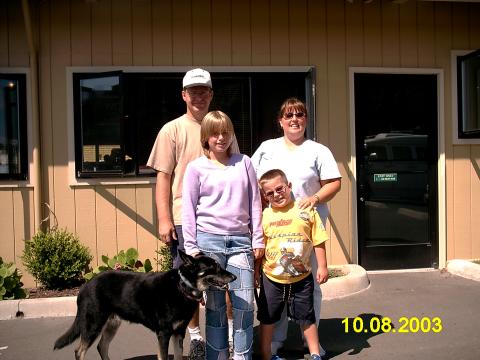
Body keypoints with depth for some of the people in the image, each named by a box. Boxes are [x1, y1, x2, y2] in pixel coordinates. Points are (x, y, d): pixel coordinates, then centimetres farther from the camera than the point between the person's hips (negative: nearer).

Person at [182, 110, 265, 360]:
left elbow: (254, 203, 10)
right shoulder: (196, 167, 3)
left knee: (244, 303, -1)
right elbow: (189, 209, 2)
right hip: (209, 239, -1)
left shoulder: (244, 162, 9)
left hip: (240, 240, 2)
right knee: (215, 304, 5)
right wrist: (191, 246, -2)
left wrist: (258, 239, 7)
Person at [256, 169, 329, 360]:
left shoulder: (306, 211, -8)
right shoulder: (264, 215, -5)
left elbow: (318, 241, -4)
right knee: (267, 318, 15)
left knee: (306, 318, 13)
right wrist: (256, 270, 5)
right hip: (271, 278, 2)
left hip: (301, 277, -1)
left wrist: (322, 266, -4)